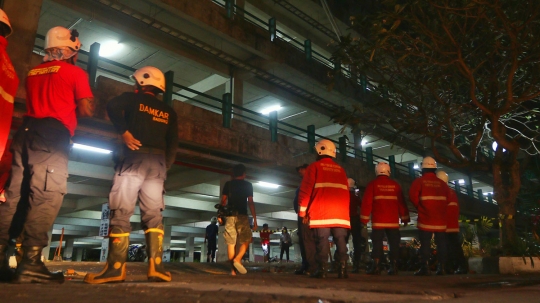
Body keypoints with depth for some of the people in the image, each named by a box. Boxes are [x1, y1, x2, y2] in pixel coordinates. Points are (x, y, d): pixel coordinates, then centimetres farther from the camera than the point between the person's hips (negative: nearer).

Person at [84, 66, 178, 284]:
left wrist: (124, 132, -9)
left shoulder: (133, 99, 9)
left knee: (121, 212, -3)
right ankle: (156, 267, -6)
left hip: (135, 158, -3)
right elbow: (173, 144, 10)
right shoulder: (169, 112, 18)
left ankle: (116, 268, -7)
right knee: (153, 214, 4)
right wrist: (165, 166, 12)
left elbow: (112, 107, -14)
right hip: (158, 162, 4)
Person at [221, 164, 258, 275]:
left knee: (231, 243, 4)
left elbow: (223, 201, 5)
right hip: (242, 216, -2)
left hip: (230, 216, 3)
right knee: (246, 240, 7)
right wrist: (254, 218, -1)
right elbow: (250, 202, -3)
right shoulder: (248, 185, 4)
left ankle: (233, 269, 1)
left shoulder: (228, 184, 10)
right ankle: (237, 259, -15)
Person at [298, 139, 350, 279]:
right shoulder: (340, 169, 18)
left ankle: (322, 269, -8)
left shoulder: (314, 167, 4)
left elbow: (306, 190, -2)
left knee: (322, 240, -4)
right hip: (341, 213, 4)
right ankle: (343, 269, -1)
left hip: (321, 213, -4)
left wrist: (303, 211, 2)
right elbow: (346, 192, 17)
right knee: (341, 240, 4)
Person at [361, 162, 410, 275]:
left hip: (378, 221, -2)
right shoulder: (395, 185, 7)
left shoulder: (373, 184, 0)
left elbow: (367, 202, -5)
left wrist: (364, 219, -1)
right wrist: (405, 218, 13)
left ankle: (375, 267, -4)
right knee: (394, 243, 8)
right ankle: (393, 267, 8)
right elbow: (401, 203, 8)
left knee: (377, 243, -1)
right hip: (393, 221, 2)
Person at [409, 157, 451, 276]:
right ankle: (441, 267, 9)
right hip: (440, 218, 3)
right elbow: (447, 199, 6)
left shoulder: (419, 181, -3)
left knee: (425, 243, -2)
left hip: (426, 218, -3)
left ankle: (425, 267, -5)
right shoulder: (442, 183, 8)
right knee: (441, 243, 8)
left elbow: (413, 196, -10)